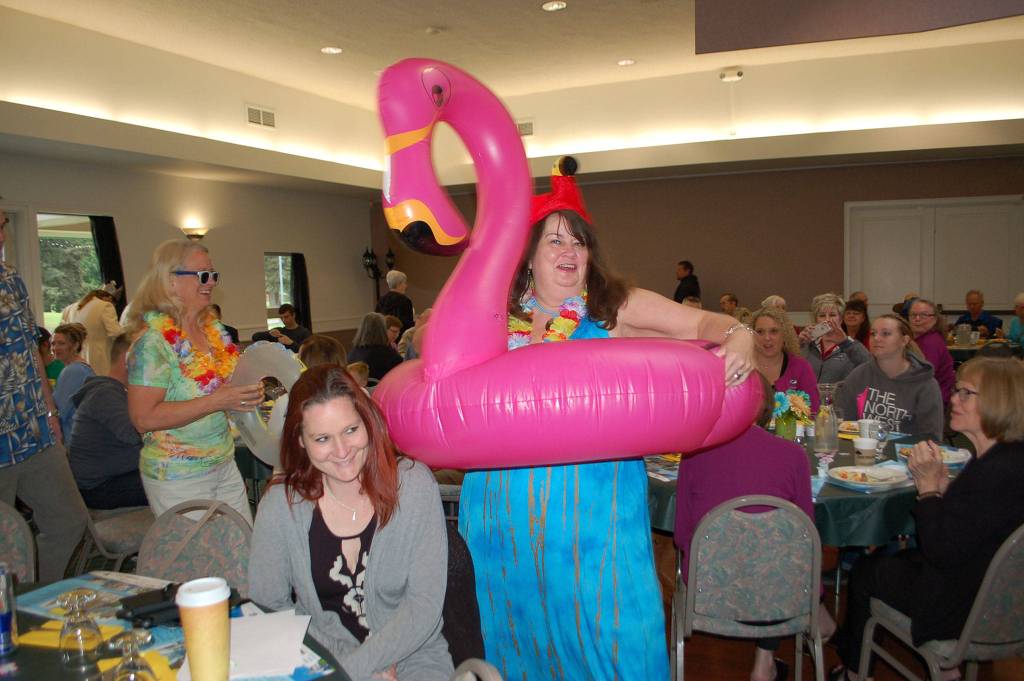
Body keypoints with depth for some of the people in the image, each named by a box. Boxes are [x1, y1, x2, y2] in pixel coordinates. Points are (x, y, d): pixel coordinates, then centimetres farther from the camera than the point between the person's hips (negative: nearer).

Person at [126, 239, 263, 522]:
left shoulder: (214, 328, 5)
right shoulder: (153, 340, -17)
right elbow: (144, 418, -23)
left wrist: (248, 390, -2)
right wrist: (217, 401, -27)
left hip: (224, 464, 7)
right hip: (177, 479, -7)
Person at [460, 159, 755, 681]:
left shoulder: (616, 307, 1)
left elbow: (701, 322, -5)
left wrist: (738, 337, -24)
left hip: (594, 499, -2)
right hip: (508, 503, 2)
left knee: (605, 623, 4)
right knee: (521, 624, 15)